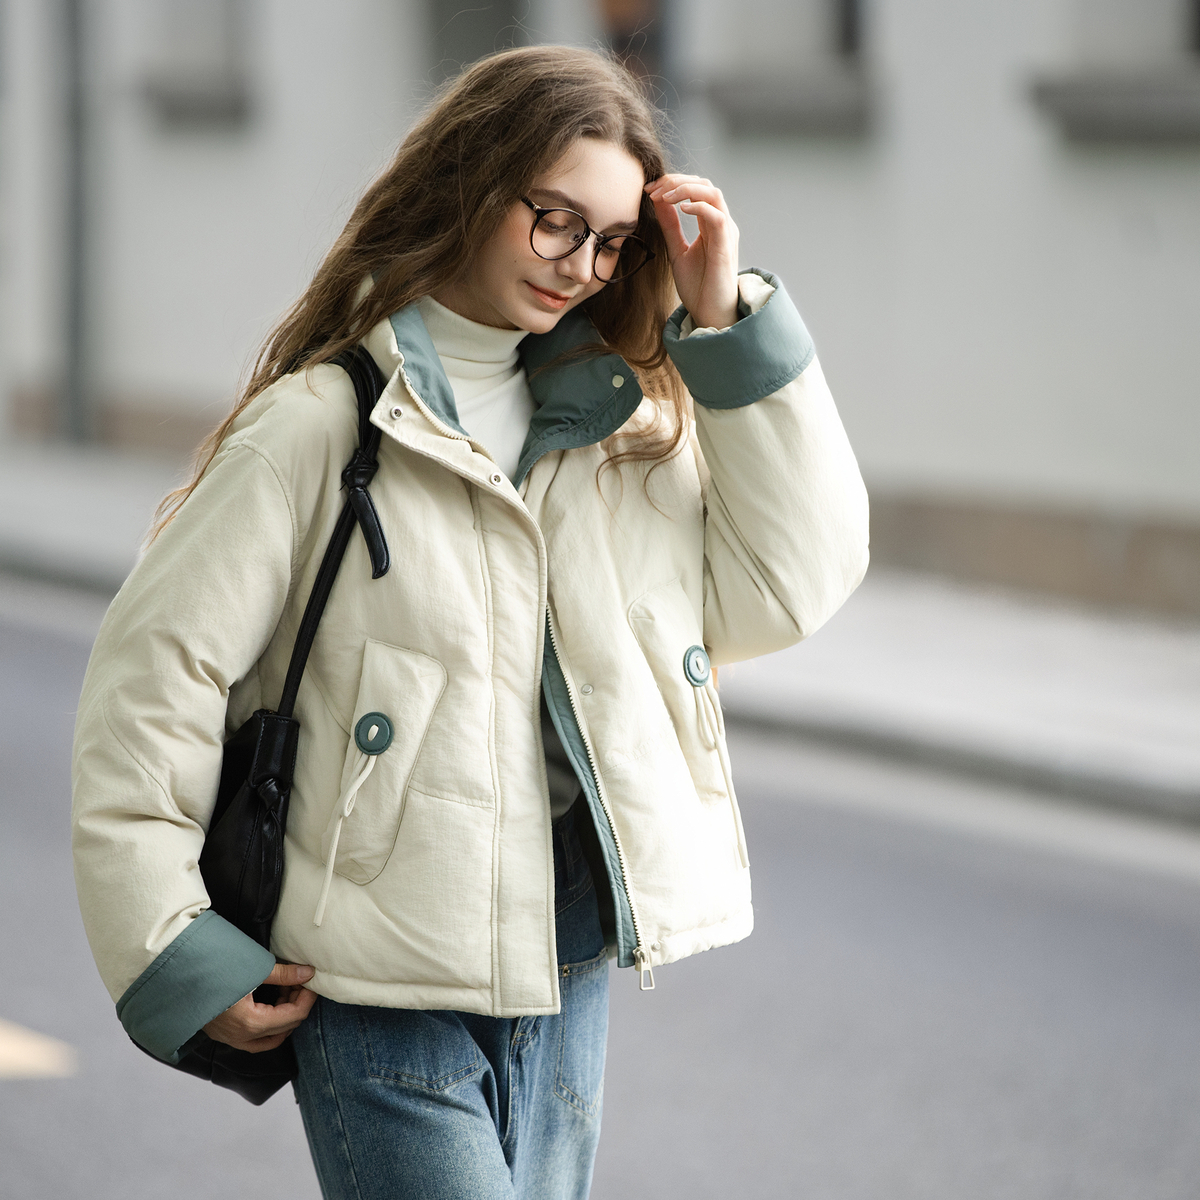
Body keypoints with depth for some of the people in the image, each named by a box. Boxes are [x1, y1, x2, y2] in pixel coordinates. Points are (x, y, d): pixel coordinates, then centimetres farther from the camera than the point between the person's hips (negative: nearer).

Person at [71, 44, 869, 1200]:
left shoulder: (628, 420, 9)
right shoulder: (323, 423, -9)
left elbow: (794, 579, 2)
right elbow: (153, 675, -8)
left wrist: (733, 328, -3)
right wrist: (168, 951, -9)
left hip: (570, 979, 6)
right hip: (384, 997, -6)